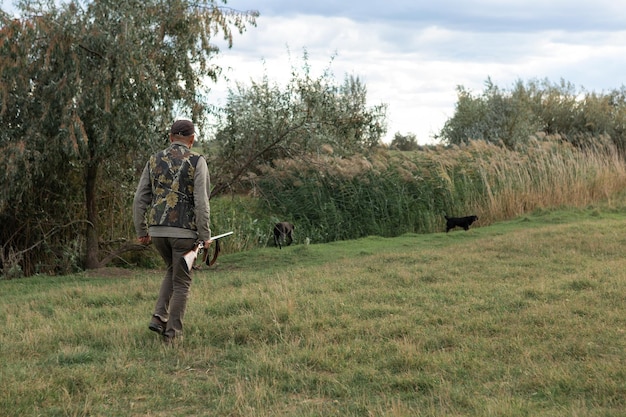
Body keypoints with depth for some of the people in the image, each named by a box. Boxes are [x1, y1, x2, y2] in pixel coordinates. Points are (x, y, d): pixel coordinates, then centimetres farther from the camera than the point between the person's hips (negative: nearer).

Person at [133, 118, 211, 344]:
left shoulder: (154, 160, 9)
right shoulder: (197, 161, -4)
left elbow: (140, 199, 6)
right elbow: (201, 201, -13)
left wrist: (141, 232, 14)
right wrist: (205, 236, -7)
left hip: (157, 230, 4)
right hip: (184, 231, -4)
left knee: (173, 270, 27)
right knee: (181, 281, 9)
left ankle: (160, 317, 14)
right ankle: (173, 332, 8)